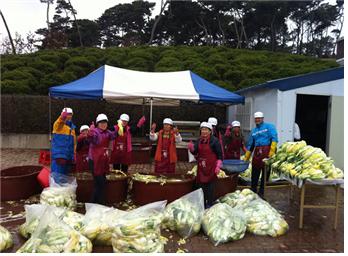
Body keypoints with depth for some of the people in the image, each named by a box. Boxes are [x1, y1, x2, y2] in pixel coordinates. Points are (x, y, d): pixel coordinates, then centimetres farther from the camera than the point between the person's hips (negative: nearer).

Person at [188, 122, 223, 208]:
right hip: (201, 167, 5)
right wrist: (191, 148, -10)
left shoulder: (214, 141, -8)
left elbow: (220, 155, -8)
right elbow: (195, 153, 10)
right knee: (201, 184, 8)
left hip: (211, 167, -5)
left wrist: (218, 166, -14)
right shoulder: (199, 141, 9)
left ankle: (209, 204, 10)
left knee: (210, 185, -1)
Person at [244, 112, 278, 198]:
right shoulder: (253, 131, 19)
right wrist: (246, 159, 18)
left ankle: (261, 193, 15)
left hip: (267, 152, -5)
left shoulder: (269, 126, 3)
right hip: (257, 152, 5)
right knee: (254, 173, 9)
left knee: (265, 173, 4)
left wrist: (271, 152, -19)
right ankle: (253, 191, 23)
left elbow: (274, 139, -9)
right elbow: (250, 145, 21)